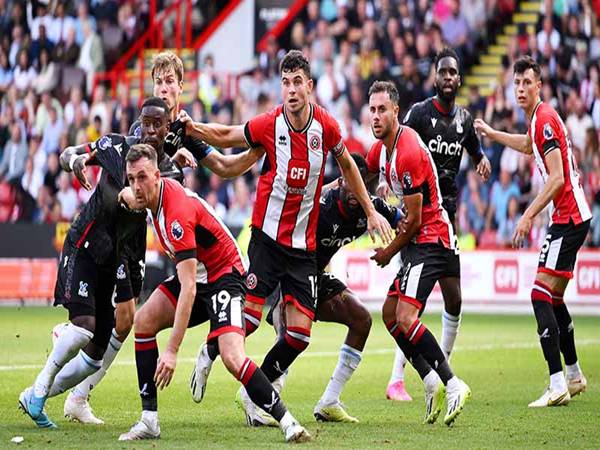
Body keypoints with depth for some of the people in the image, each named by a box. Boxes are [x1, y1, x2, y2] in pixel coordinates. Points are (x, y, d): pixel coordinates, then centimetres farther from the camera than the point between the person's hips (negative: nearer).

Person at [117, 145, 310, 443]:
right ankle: (149, 420, 0)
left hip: (224, 275, -9)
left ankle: (287, 422, -19)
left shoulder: (178, 214, -31)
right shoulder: (155, 193, -6)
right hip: (197, 272, 9)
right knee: (144, 322, -2)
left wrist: (172, 351, -36)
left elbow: (189, 289, -34)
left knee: (232, 357, -28)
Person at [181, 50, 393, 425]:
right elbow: (226, 136, 6)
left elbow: (346, 163, 15)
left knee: (300, 333, -3)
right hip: (267, 236, -3)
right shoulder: (268, 125, -11)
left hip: (304, 246, 3)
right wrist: (191, 128, -12)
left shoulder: (326, 126, -4)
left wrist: (370, 211, 17)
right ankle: (209, 355, 20)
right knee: (248, 317, -11)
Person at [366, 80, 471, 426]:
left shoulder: (409, 153, -21)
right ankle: (432, 382, 8)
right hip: (420, 243, 10)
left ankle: (453, 385, -18)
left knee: (405, 317, -20)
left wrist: (389, 252, -3)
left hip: (430, 240, -10)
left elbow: (414, 220, -17)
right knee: (390, 313, 9)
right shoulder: (382, 148, 8)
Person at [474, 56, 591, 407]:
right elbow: (528, 145, 40)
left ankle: (558, 386, -23)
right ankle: (574, 376, 28)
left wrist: (529, 216, -22)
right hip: (572, 216, 10)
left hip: (568, 217, -10)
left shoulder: (546, 119, -14)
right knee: (555, 298, 17)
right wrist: (490, 133, 47)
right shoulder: (539, 119, 15)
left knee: (541, 296, -16)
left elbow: (557, 178, -21)